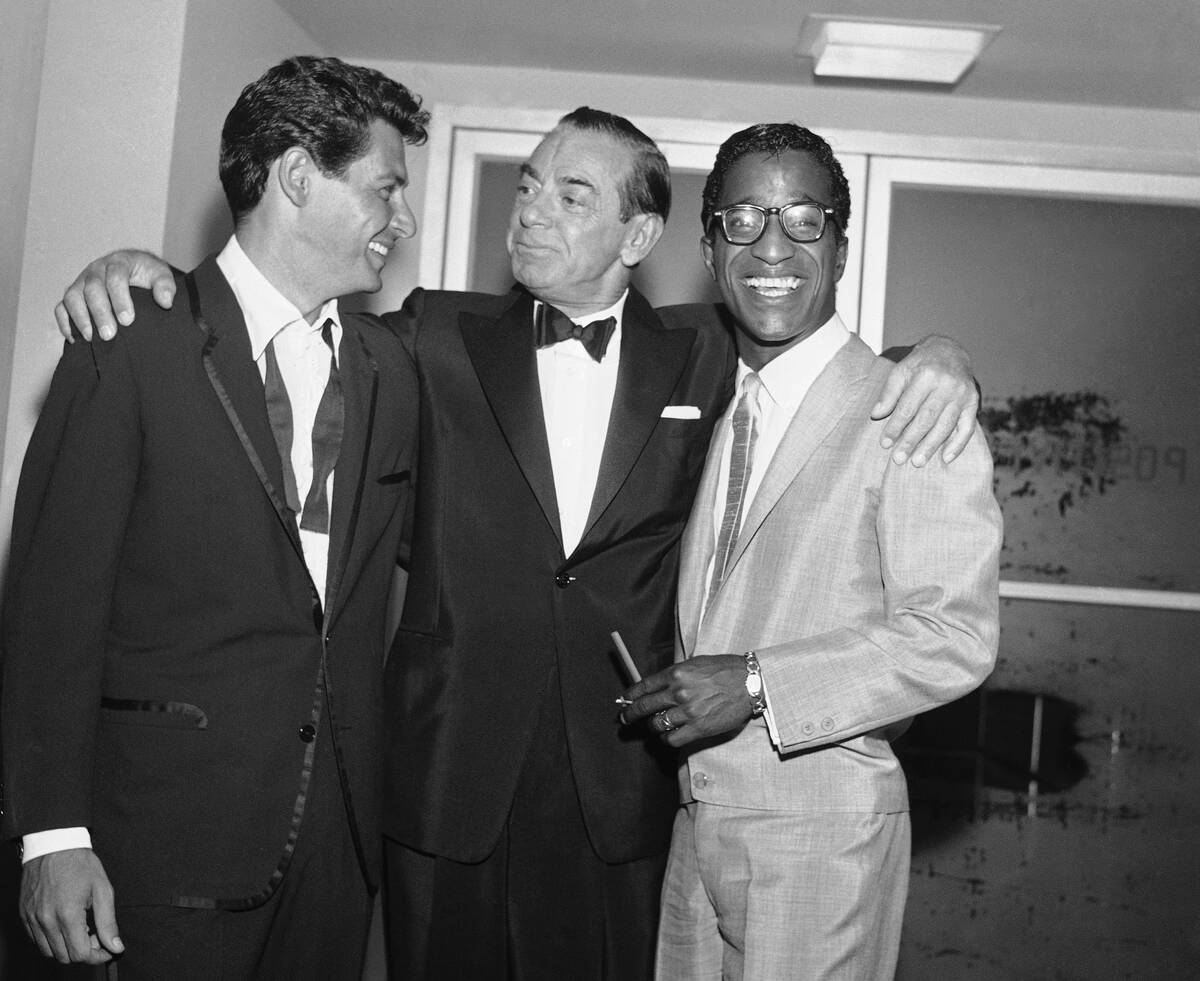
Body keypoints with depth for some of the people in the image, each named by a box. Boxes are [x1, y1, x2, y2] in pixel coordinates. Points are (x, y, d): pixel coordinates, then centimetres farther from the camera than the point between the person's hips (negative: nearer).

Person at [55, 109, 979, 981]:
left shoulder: (703, 359, 6)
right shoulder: (437, 339, 4)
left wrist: (934, 355, -5)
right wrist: (141, 270, -5)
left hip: (623, 789, 0)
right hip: (449, 784, 0)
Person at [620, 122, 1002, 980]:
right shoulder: (710, 405, 10)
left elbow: (958, 637, -17)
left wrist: (758, 683, -22)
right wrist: (676, 689, 0)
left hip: (822, 830, -6)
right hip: (697, 819, 6)